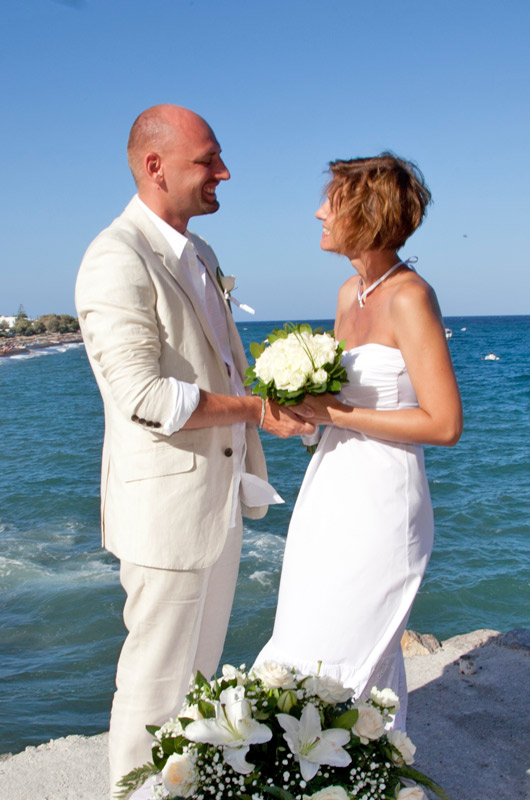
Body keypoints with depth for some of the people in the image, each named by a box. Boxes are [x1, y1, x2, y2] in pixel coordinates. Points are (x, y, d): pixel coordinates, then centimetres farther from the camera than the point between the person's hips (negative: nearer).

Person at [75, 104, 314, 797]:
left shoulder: (198, 253, 13)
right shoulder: (118, 259, -17)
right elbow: (144, 395, -25)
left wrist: (248, 477, 16)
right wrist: (256, 410, -18)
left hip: (218, 495, 9)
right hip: (165, 501, -9)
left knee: (201, 667, 21)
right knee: (156, 680, 5)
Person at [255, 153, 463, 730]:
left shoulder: (409, 298, -17)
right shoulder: (350, 292, 9)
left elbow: (444, 423, -20)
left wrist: (335, 414, -18)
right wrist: (301, 403, 1)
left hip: (379, 501, -8)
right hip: (331, 488, 8)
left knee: (329, 663, 0)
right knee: (363, 650, 18)